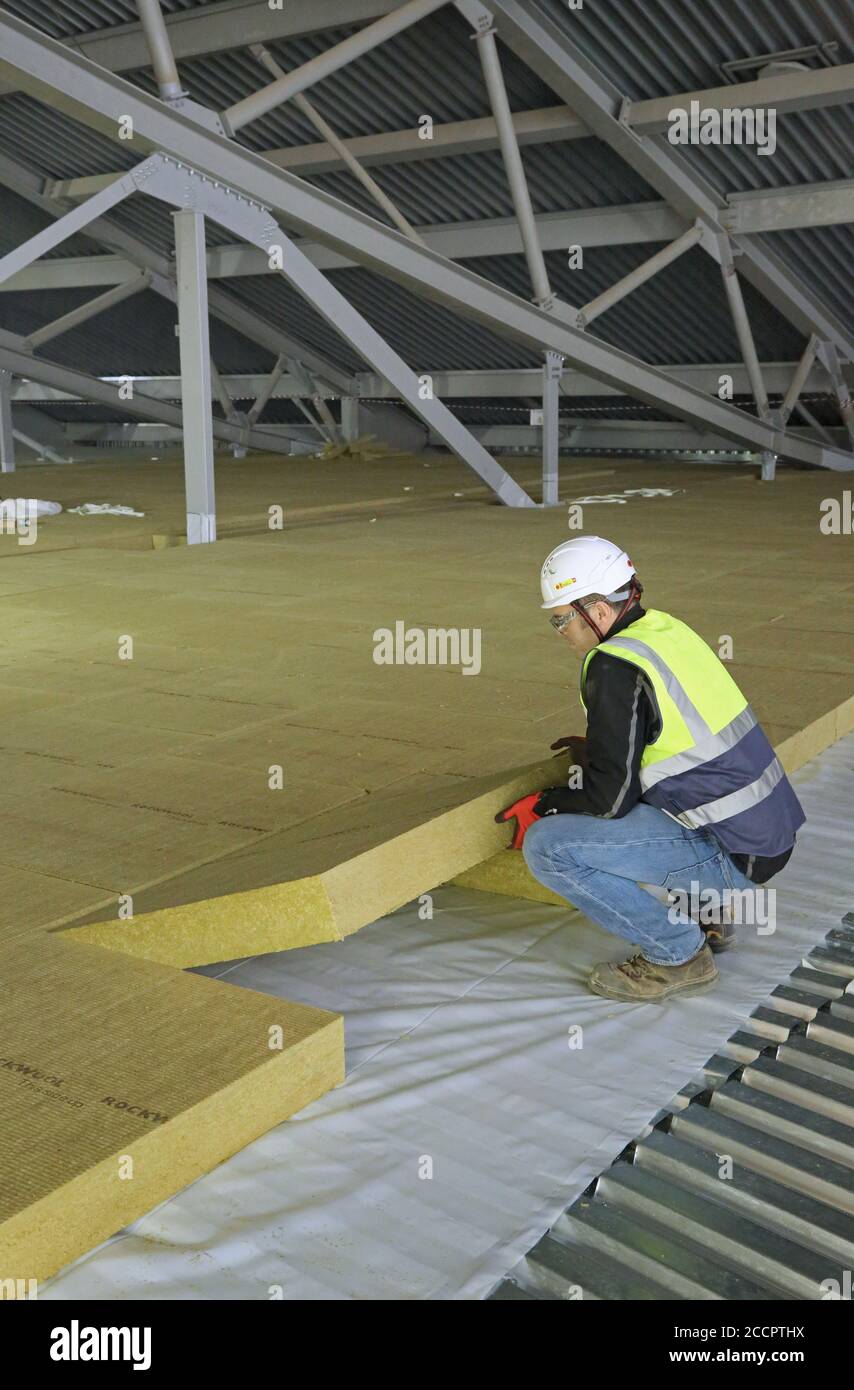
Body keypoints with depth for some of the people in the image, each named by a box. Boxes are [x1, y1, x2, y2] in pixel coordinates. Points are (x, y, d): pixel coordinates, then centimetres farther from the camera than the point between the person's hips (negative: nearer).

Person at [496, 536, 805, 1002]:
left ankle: (679, 953, -1)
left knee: (547, 847, -13)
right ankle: (703, 909, 21)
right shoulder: (667, 629, 8)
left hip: (731, 854, -9)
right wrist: (597, 748, 22)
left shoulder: (614, 668, -18)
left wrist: (542, 805, 1)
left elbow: (610, 798, -16)